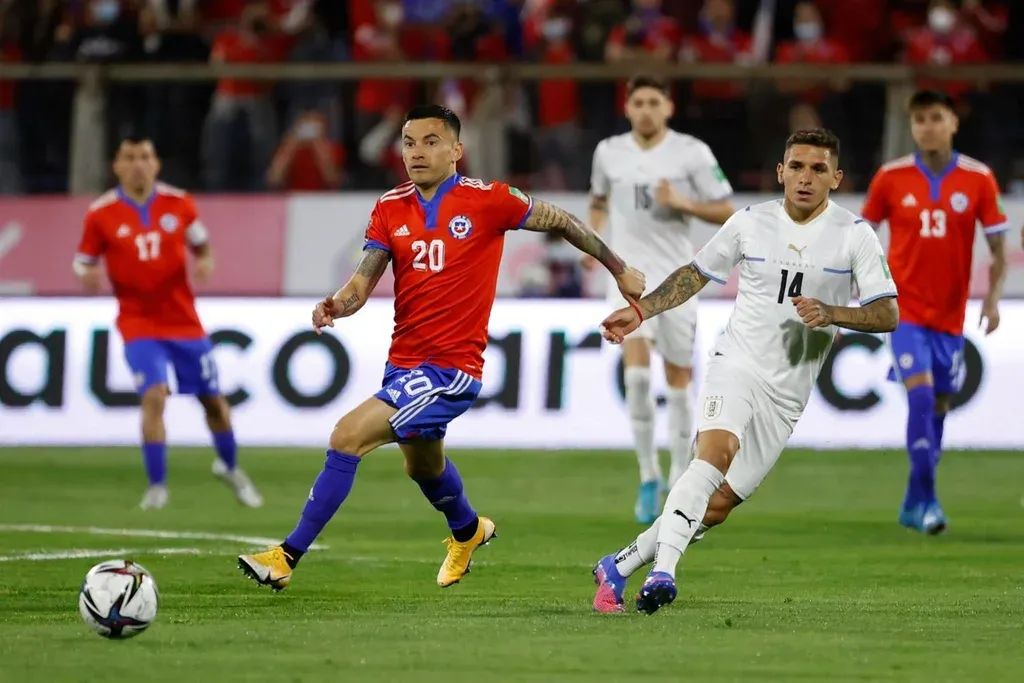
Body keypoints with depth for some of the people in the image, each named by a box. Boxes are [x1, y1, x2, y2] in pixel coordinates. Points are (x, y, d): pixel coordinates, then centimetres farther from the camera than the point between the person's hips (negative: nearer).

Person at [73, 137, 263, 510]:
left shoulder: (179, 204, -3)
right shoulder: (101, 214, -8)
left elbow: (201, 244, 11)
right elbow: (84, 263, 1)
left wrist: (205, 262, -11)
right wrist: (88, 277, -22)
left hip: (184, 321, 3)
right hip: (138, 322, -3)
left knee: (213, 399, 12)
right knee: (154, 396, -21)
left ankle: (230, 468, 37)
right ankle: (156, 487, -11)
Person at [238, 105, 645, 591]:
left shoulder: (487, 201, -10)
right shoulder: (390, 209, 4)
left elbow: (559, 222, 2)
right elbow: (365, 278, -3)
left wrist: (620, 270, 11)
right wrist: (339, 303, -26)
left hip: (452, 368, -7)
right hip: (404, 363, 7)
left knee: (348, 436, -22)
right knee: (423, 466, 31)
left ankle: (289, 555, -15)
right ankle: (468, 531, 63)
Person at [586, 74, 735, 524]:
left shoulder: (692, 153, -4)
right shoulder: (609, 152, 4)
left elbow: (726, 212, -2)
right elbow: (599, 199, 24)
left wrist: (682, 203, -18)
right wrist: (596, 236, 5)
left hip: (677, 276, -1)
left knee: (679, 376, 5)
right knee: (637, 371, -18)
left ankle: (680, 475, 21)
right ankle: (648, 477, -8)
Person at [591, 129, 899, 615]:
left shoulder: (855, 236, -2)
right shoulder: (750, 222, 3)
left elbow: (888, 315, -6)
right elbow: (696, 273, 18)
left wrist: (832, 313, -23)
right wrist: (640, 311, 10)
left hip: (786, 393, 1)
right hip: (735, 366, -1)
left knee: (717, 507, -1)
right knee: (717, 451, -32)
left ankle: (618, 567, 14)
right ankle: (662, 572, -41)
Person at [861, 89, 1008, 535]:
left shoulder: (978, 180, -2)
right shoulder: (891, 178, -4)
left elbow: (998, 248, 2)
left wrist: (993, 298, -12)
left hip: (950, 314, 2)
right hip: (905, 309, -2)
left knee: (939, 406, 8)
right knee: (920, 394, -18)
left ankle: (914, 505, 22)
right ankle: (927, 501, -13)